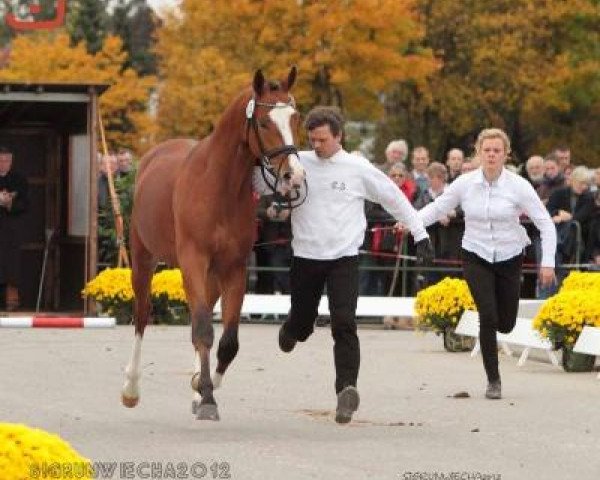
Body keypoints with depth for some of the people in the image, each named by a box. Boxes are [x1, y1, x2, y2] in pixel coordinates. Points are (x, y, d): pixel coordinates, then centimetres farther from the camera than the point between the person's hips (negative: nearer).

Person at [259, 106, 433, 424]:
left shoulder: (359, 169, -2)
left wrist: (420, 234, 8)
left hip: (344, 258, -2)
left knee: (344, 324, -16)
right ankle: (291, 332, 52)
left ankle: (347, 388, -20)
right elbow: (260, 182, 5)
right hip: (306, 257, 2)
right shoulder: (298, 164, 0)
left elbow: (395, 200, 7)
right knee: (302, 322, 16)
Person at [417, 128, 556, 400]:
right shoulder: (465, 184, -6)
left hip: (509, 258, 0)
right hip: (476, 257, 0)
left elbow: (545, 224, -7)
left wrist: (548, 262, -16)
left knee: (505, 324, 5)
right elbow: (437, 208, 4)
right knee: (488, 317, -15)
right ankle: (493, 380, -1)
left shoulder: (518, 186, -10)